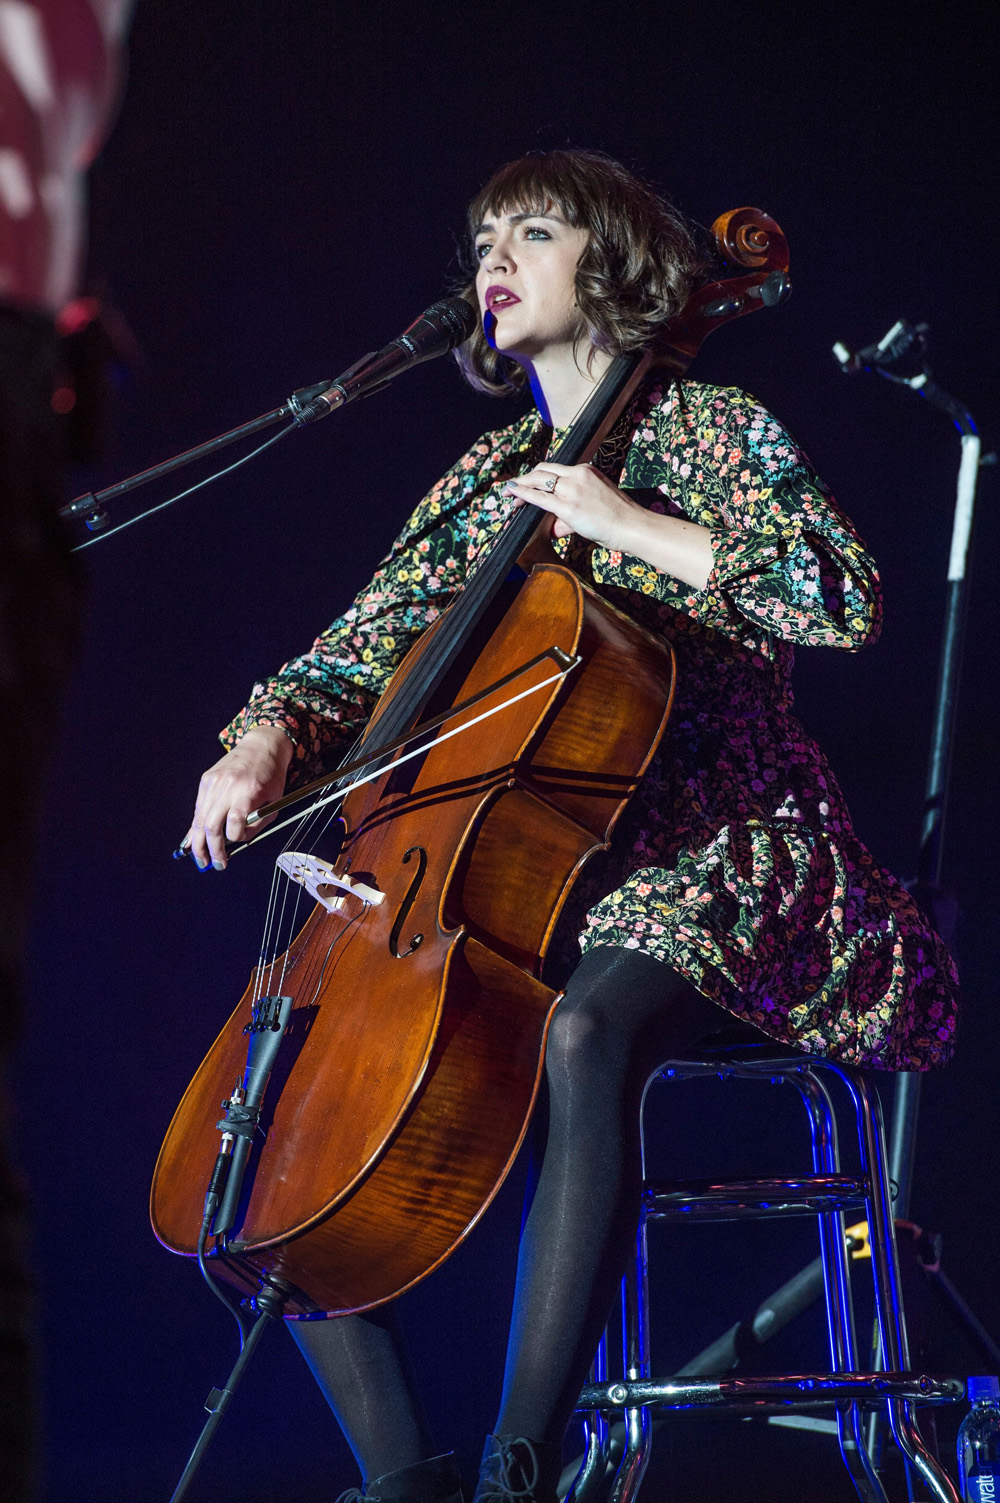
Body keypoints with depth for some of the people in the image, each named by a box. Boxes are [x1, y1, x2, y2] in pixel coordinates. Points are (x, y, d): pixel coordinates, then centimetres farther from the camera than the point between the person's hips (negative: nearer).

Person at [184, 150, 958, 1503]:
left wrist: (624, 523, -15)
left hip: (707, 871, -7)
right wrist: (265, 743, -6)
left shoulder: (712, 432, 1)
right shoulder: (483, 481, 18)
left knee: (586, 1035, -40)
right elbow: (354, 656, 16)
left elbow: (845, 599, -14)